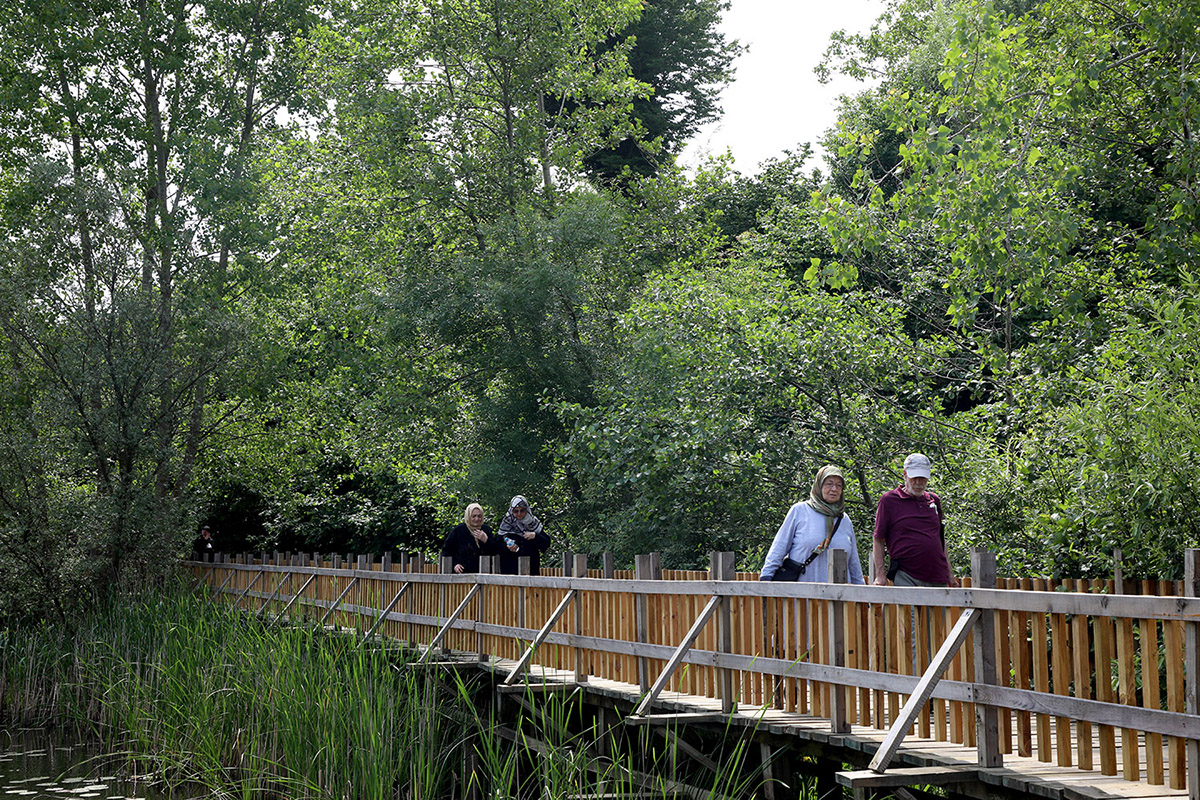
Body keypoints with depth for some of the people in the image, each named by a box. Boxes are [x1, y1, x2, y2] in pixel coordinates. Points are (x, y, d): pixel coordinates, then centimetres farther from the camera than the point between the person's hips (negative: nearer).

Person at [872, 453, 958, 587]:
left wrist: (950, 574, 20)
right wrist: (880, 575, -7)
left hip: (938, 578, 5)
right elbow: (878, 541, 1)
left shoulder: (934, 500, 17)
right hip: (905, 578, -5)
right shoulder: (888, 500, 2)